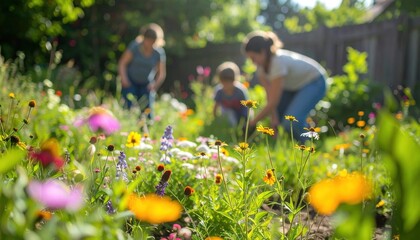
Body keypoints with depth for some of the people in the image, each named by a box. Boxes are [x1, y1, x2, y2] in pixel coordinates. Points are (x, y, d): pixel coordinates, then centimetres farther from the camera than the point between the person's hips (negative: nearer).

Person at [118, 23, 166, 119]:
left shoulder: (159, 52, -8)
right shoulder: (135, 46, -12)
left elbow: (162, 73, -4)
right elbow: (122, 63, -10)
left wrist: (155, 85, -21)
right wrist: (124, 79, -23)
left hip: (146, 85, 1)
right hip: (130, 82, -1)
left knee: (147, 109, -9)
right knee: (130, 108, -17)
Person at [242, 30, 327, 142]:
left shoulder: (278, 62, -35)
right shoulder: (261, 64, -13)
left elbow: (273, 102, -34)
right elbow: (269, 94, -14)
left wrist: (252, 122, -28)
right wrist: (274, 118, -26)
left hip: (314, 82, -8)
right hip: (292, 85, 8)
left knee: (292, 121, -28)